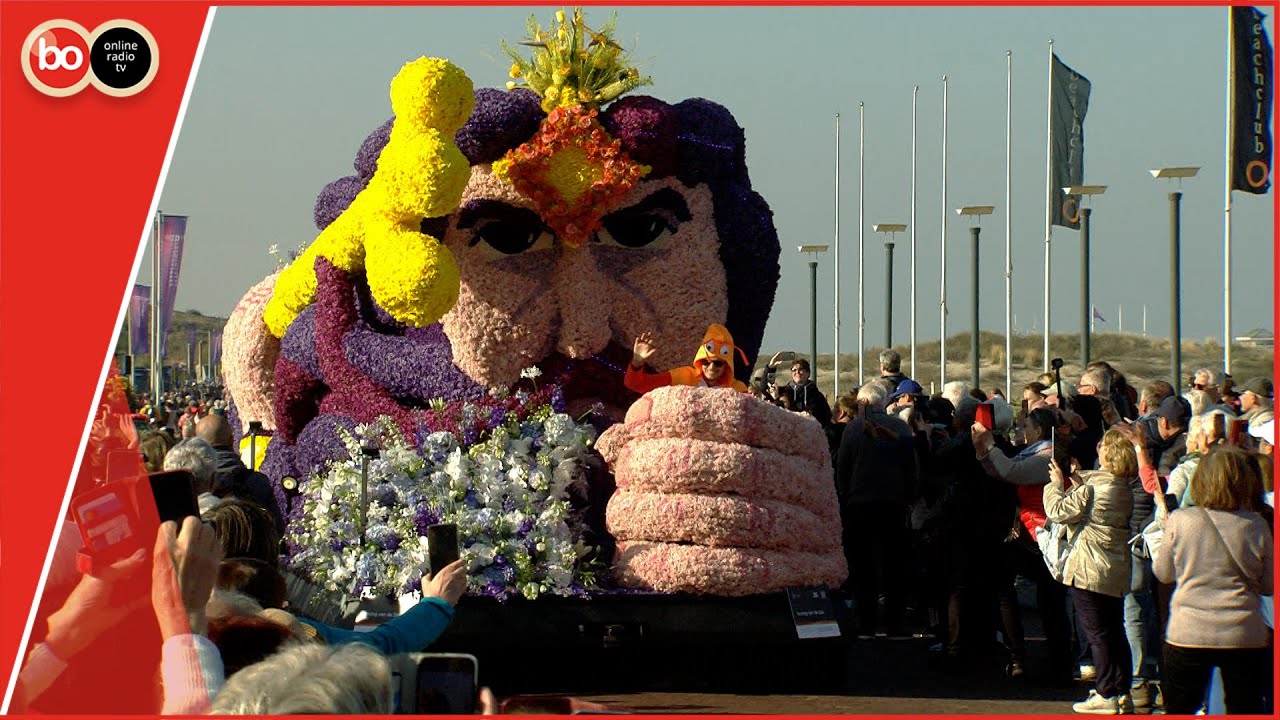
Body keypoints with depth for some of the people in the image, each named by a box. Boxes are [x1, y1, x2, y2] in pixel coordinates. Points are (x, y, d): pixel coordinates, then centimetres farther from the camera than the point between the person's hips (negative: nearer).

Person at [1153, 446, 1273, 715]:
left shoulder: (1179, 521, -7)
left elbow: (1163, 573, 7)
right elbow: (1269, 585, 4)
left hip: (1188, 634, 0)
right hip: (1245, 636, 0)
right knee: (1246, 711, 9)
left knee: (1178, 711, 12)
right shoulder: (1256, 526, -6)